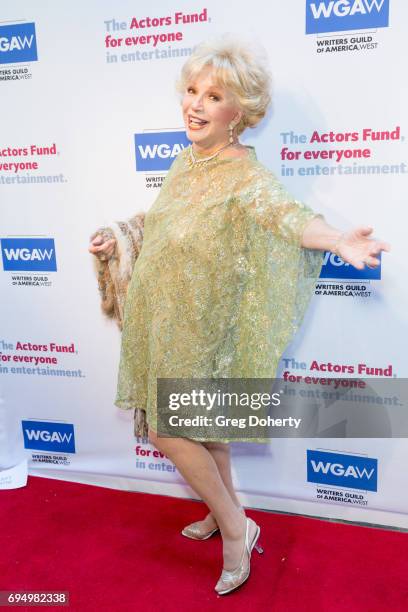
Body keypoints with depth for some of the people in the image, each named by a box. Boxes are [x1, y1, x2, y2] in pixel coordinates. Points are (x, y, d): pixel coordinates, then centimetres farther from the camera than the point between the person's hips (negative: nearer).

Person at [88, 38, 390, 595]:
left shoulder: (246, 178, -21)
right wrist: (117, 240, 12)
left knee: (168, 432, -1)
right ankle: (222, 513, 41)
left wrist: (336, 240, -59)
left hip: (195, 333, -8)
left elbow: (286, 214, -41)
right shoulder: (187, 160, 3)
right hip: (164, 325, 8)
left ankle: (236, 527, 19)